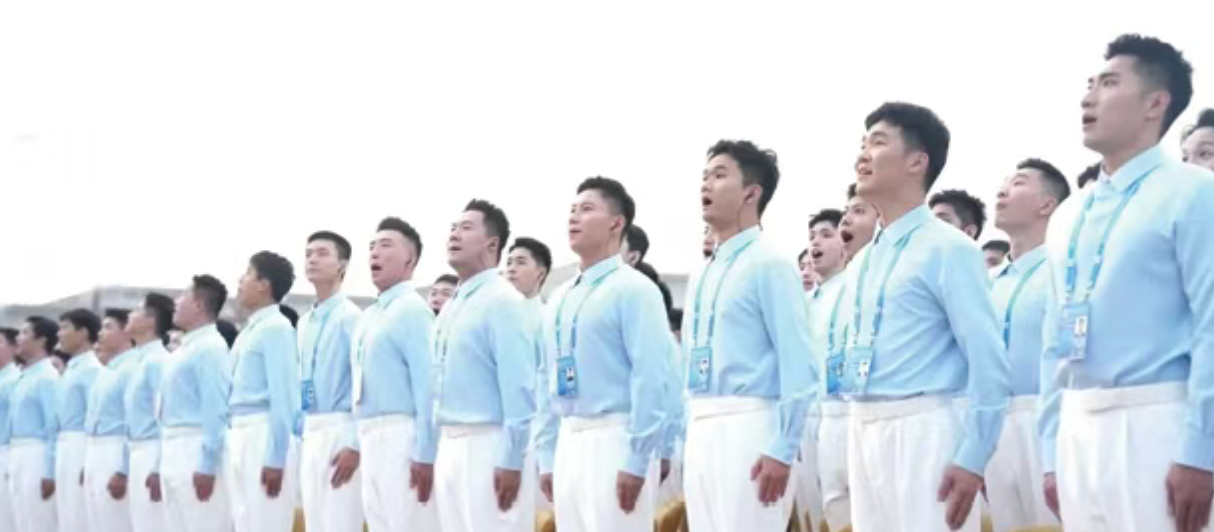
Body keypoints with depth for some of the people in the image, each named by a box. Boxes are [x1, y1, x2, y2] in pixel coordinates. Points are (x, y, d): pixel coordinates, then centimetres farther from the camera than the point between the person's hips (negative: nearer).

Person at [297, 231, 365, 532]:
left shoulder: (351, 317, -10)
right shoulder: (304, 323, 14)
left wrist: (355, 444, -20)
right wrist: (302, 434, 16)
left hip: (340, 431, -8)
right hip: (311, 433, 8)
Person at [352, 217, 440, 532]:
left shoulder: (412, 310, -9)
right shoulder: (369, 316, 18)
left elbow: (427, 385, -17)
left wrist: (424, 454, -21)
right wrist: (359, 442, 17)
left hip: (401, 438, -9)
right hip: (372, 440, 9)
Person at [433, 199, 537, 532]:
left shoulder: (503, 301, -10)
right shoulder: (450, 308, 17)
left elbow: (518, 386, -16)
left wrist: (511, 459, -21)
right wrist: (438, 448, 17)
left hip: (488, 445, -9)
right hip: (451, 445, 9)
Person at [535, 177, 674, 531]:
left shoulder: (633, 289, -8)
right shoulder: (559, 300, 16)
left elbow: (651, 377, -15)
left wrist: (636, 461, -20)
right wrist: (547, 456, 14)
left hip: (613, 441, -8)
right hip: (569, 443, 8)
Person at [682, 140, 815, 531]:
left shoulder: (769, 264, -7)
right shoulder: (701, 275, 18)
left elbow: (798, 363, -14)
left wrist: (782, 449, -19)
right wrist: (692, 434, 17)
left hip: (748, 427, -8)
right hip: (701, 431, 8)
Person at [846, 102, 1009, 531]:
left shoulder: (948, 249, -7)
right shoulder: (866, 259, 17)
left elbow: (988, 362, -12)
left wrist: (972, 459, -16)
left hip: (922, 431, -8)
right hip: (864, 433, 8)